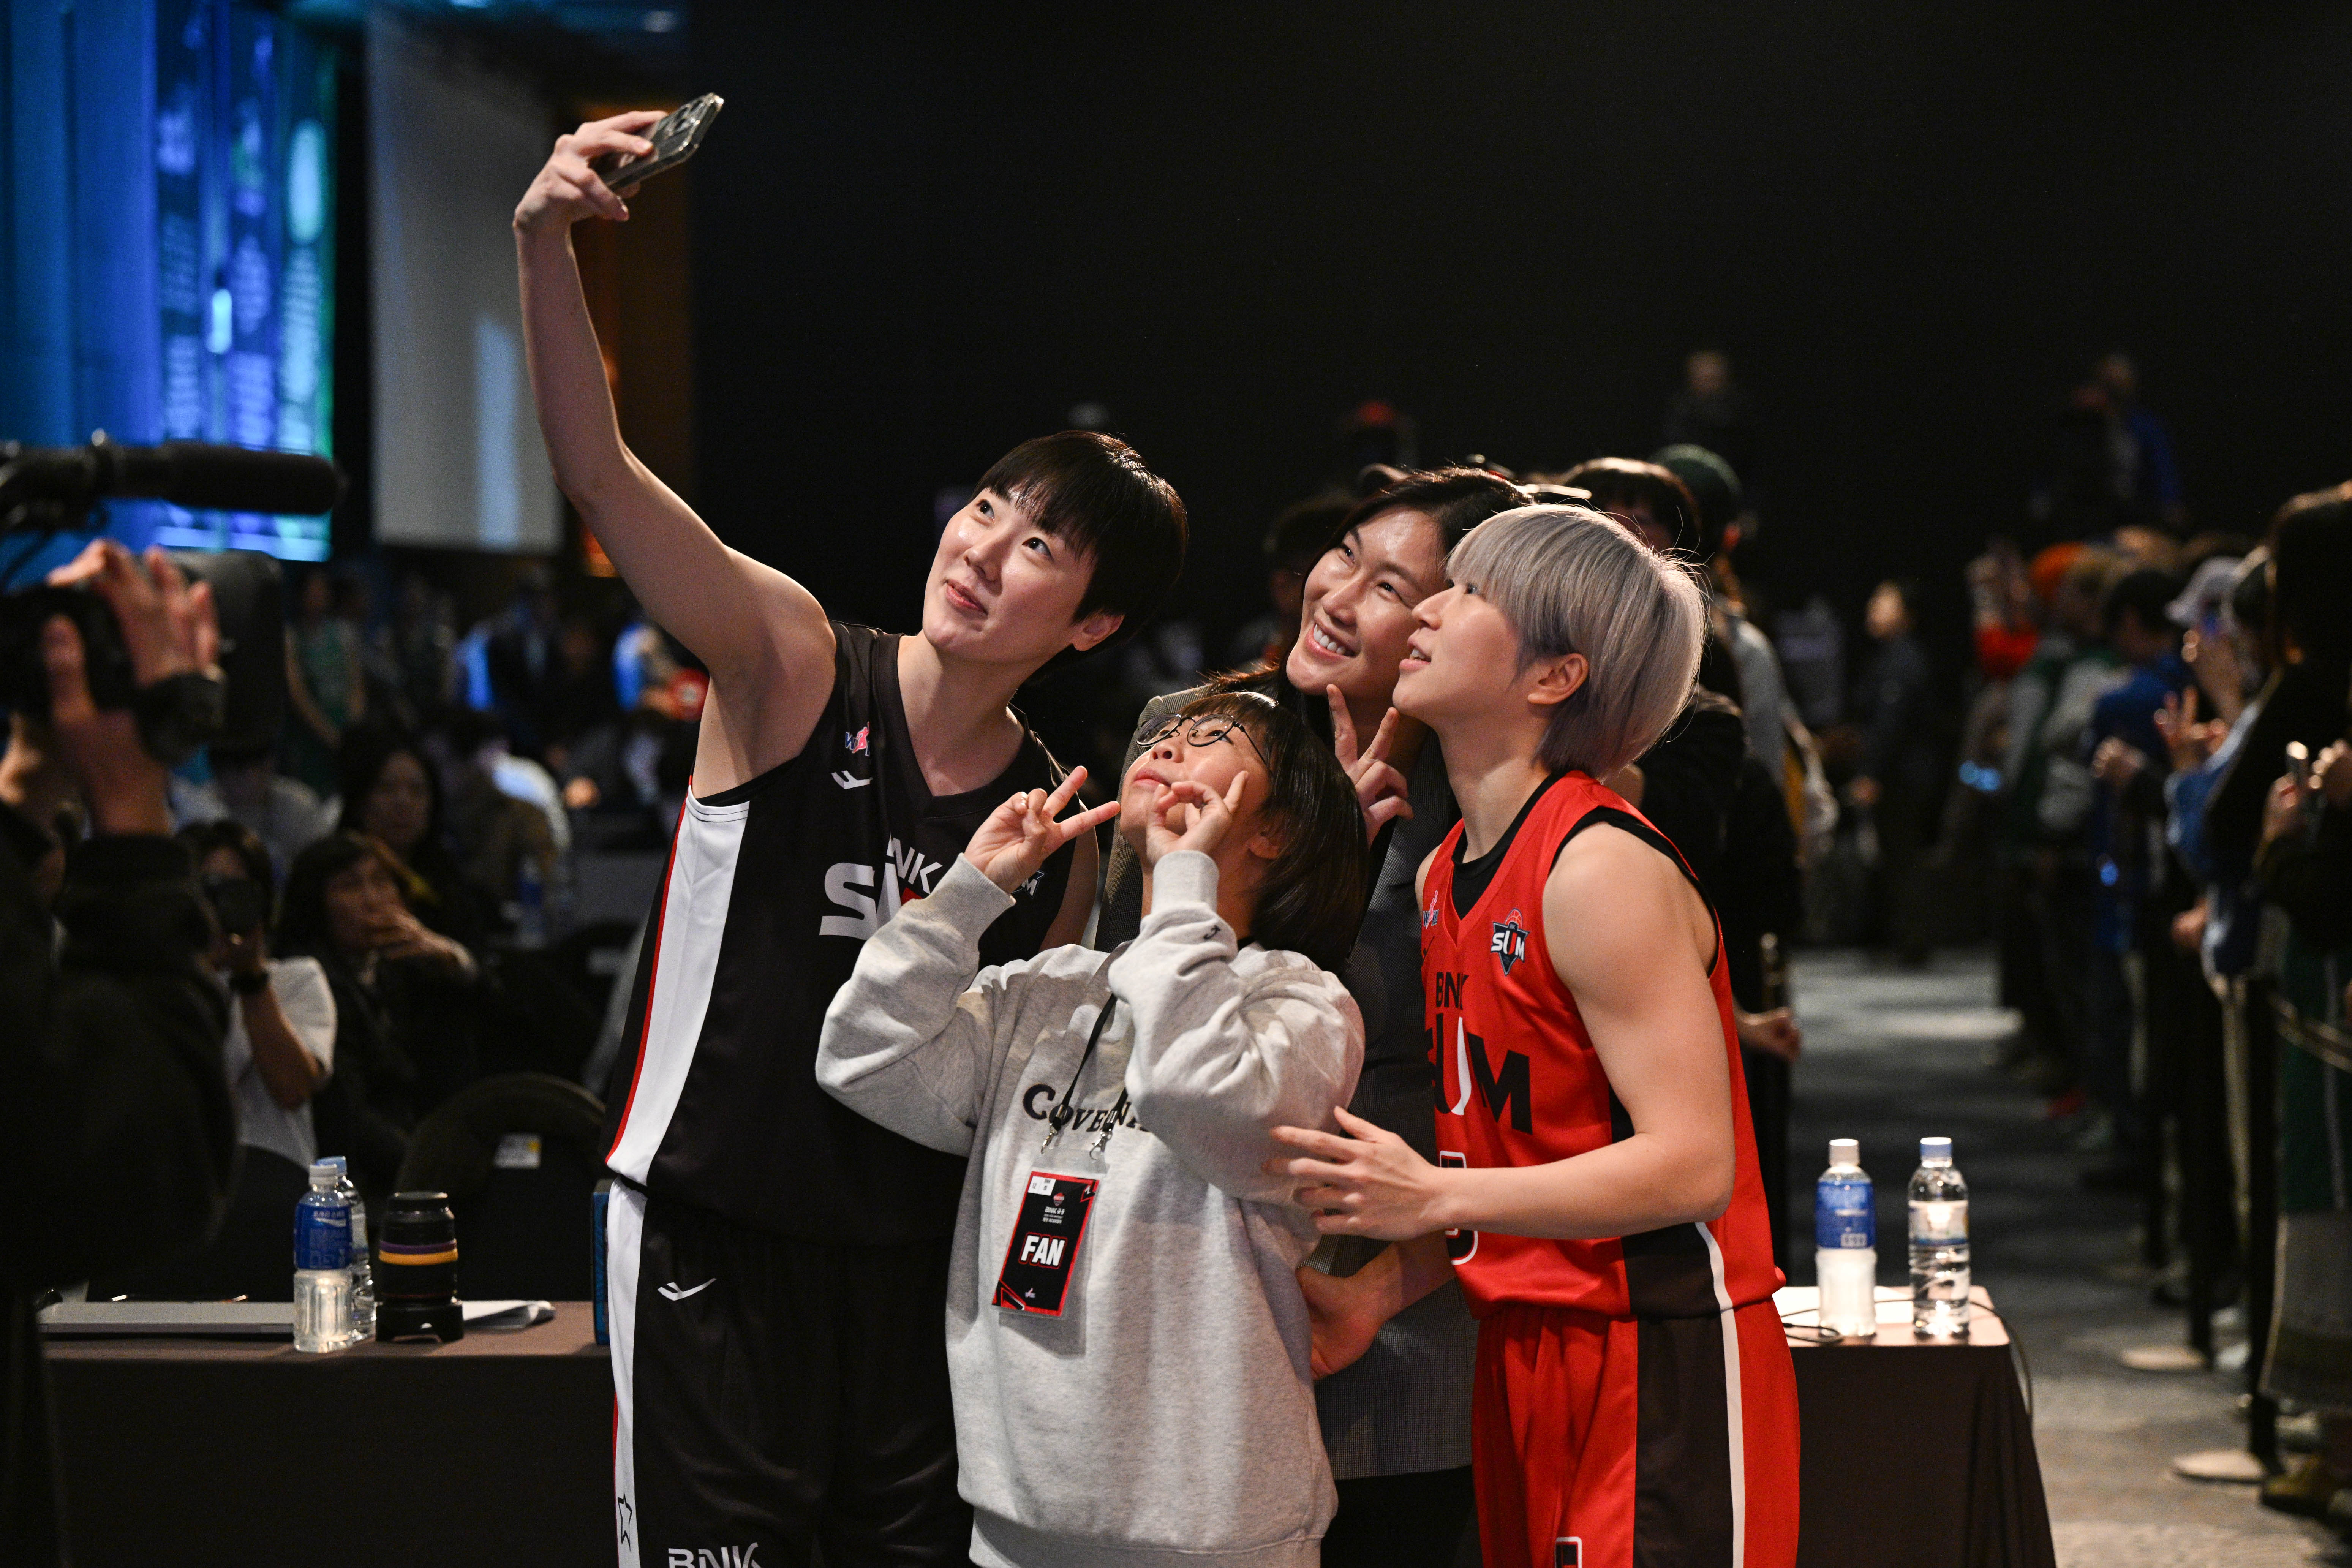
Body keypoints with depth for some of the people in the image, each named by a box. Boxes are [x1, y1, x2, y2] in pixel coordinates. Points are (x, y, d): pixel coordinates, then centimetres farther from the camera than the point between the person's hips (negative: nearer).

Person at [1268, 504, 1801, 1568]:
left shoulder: (1601, 870, -15)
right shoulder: (1449, 873, 12)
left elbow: (1690, 1164, -21)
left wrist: (1432, 1198, -22)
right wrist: (1378, 1291, 5)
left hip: (1660, 1368, -8)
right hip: (1526, 1354, 9)